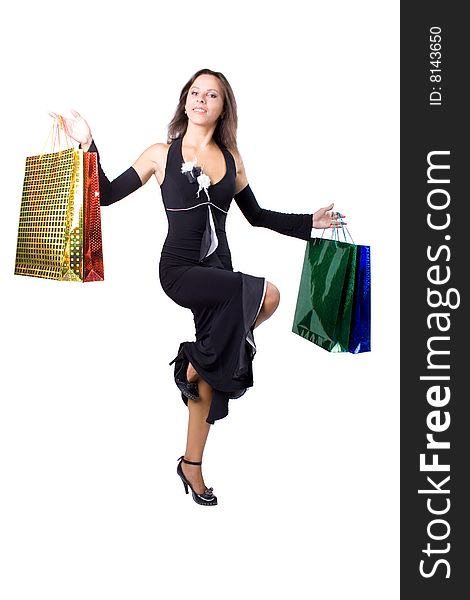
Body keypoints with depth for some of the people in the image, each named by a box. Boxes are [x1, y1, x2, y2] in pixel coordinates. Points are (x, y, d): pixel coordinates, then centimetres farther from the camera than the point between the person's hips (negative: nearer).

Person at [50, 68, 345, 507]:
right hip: (179, 270, -4)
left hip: (218, 271, 4)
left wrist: (310, 223, 10)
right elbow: (106, 195, 2)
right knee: (267, 295, -28)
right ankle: (200, 360, -5)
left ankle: (191, 465, 22)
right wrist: (88, 146, -8)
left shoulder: (231, 158, 10)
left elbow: (257, 216, 17)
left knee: (208, 377, 6)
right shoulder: (162, 155, 1)